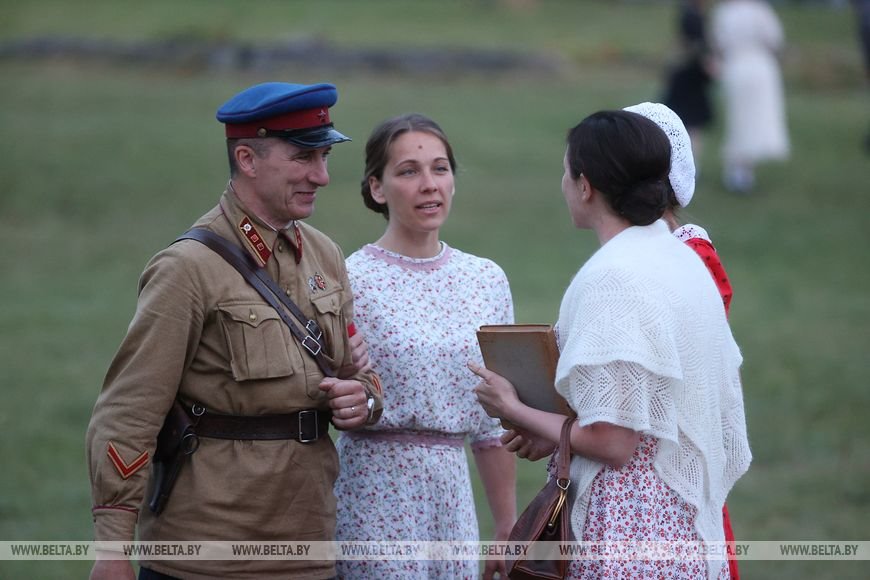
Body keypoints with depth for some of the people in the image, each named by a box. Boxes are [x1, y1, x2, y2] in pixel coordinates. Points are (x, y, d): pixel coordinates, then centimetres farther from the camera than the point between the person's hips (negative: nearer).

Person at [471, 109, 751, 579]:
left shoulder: (611, 277, -18)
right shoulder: (685, 259, 9)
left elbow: (610, 443, -20)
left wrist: (514, 410, -5)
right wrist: (556, 432, 13)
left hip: (629, 526, -9)